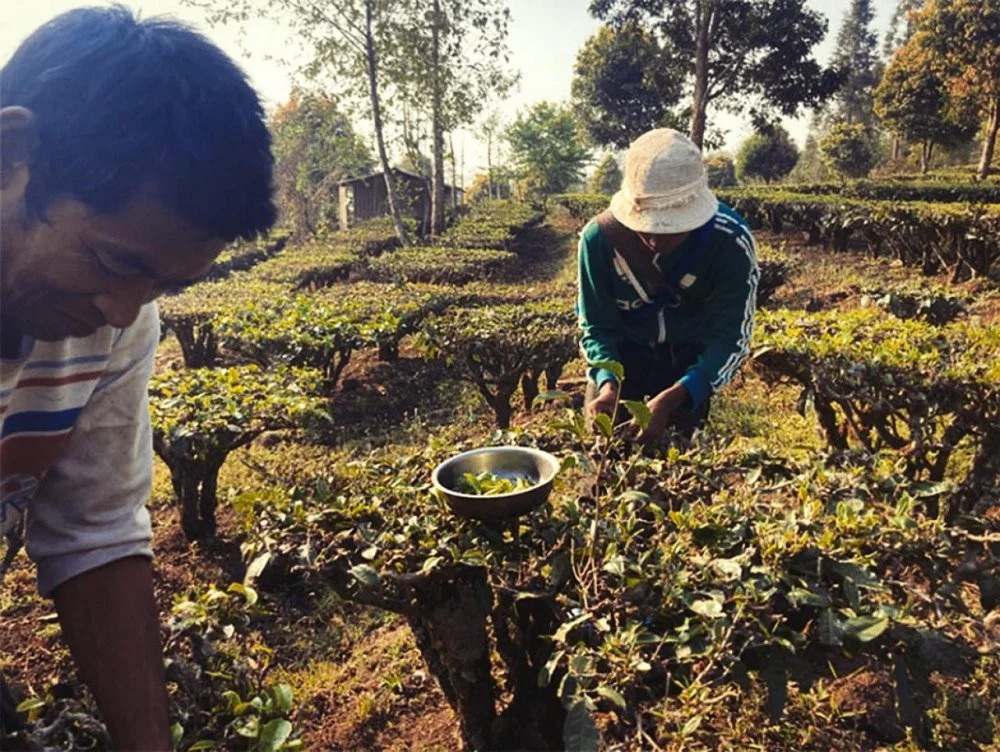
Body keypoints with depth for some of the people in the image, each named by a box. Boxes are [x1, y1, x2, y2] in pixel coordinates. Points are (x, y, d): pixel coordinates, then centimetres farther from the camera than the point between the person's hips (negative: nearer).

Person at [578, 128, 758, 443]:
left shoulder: (731, 242, -27)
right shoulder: (600, 237, -25)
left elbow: (730, 338, -26)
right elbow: (596, 327, -16)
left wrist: (670, 399, -41)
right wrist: (608, 384, -37)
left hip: (693, 364, 0)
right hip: (622, 358, 1)